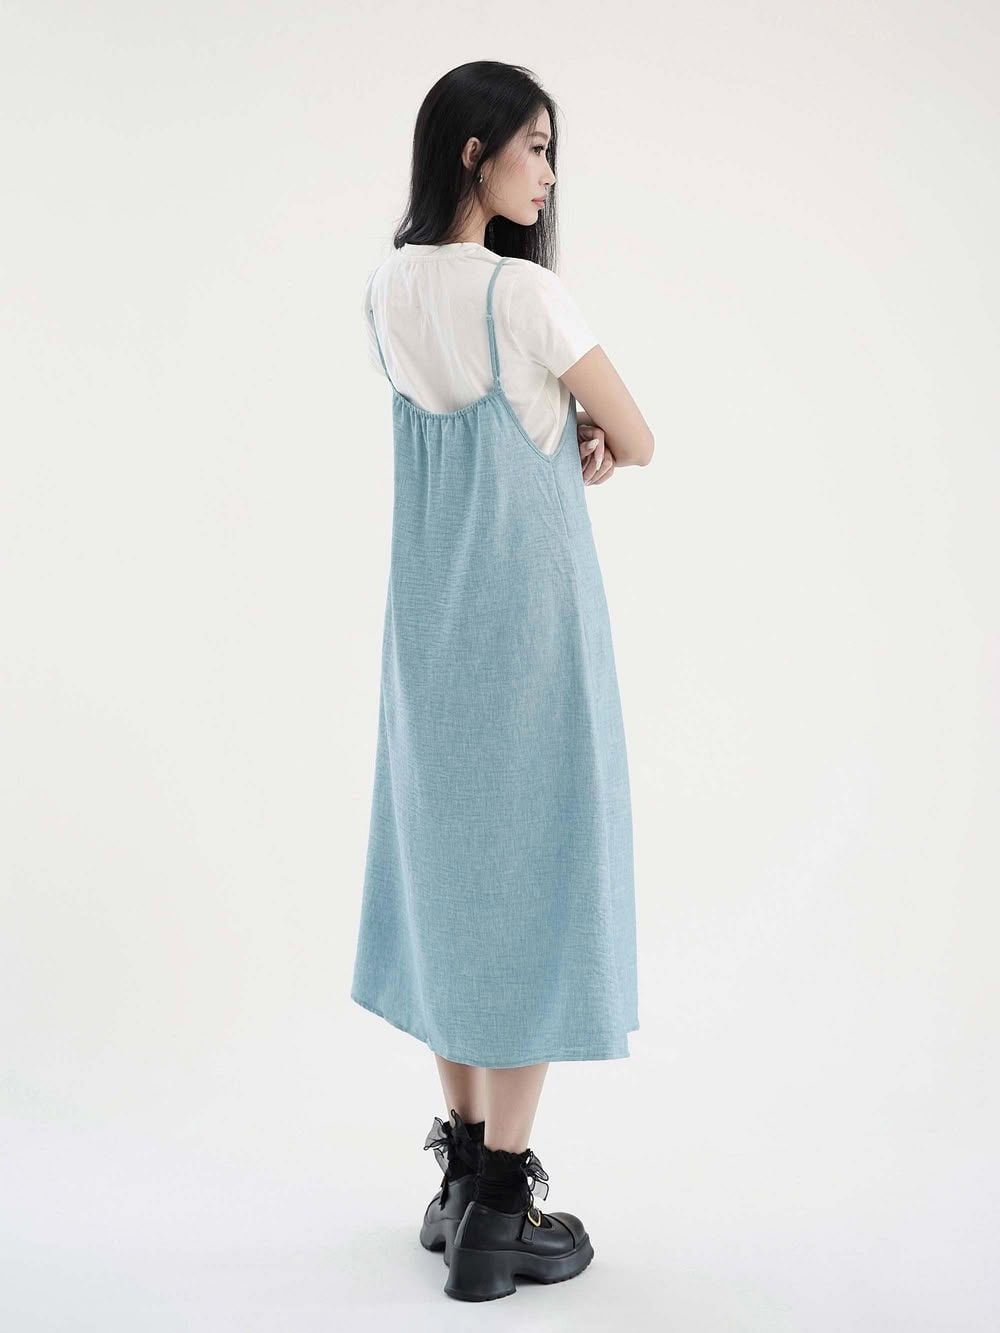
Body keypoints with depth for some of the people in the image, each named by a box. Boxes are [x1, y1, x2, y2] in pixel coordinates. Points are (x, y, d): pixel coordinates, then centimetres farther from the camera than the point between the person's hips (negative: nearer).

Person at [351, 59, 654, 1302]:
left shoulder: (386, 292, 7)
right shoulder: (526, 293, -16)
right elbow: (634, 443, -5)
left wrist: (565, 440, 1)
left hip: (427, 617, 7)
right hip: (532, 609, -7)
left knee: (449, 864, 15)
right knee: (536, 875, 1)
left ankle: (462, 1170, 25)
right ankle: (500, 1209, 8)